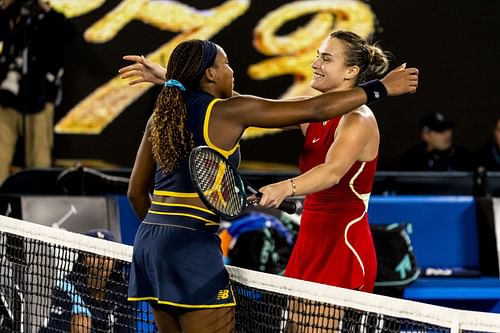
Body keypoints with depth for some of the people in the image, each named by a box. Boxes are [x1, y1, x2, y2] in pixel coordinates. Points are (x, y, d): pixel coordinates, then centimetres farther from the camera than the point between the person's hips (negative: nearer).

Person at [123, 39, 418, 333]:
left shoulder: (160, 116, 13)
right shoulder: (229, 111, -7)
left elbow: (136, 192, 18)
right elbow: (317, 110, -5)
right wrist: (381, 88, 5)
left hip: (148, 241, 8)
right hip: (193, 246, -8)